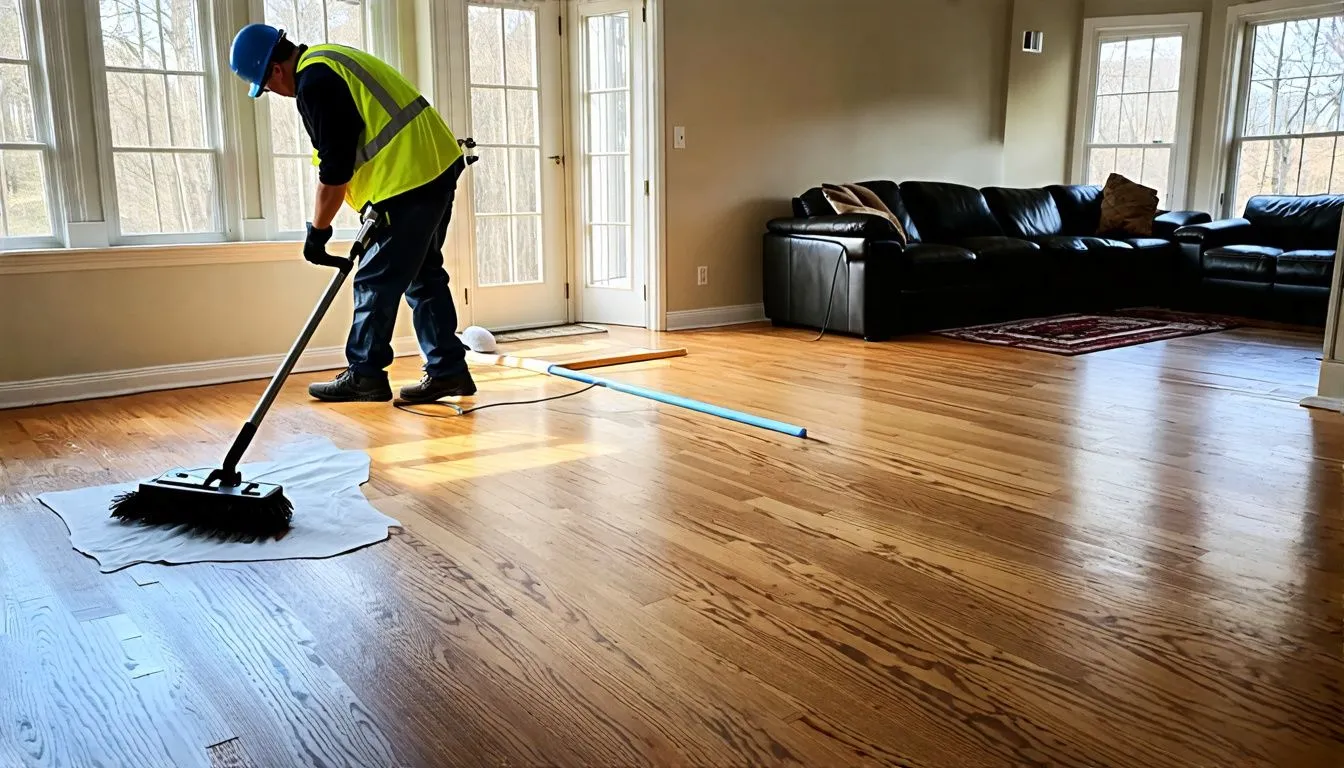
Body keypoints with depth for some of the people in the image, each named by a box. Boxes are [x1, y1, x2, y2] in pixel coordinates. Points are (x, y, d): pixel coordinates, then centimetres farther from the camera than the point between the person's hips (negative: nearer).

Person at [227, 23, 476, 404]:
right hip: (436, 165, 10)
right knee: (423, 275, 14)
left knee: (375, 282, -1)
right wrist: (378, 207, 23)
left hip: (411, 178, -10)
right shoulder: (329, 60, 19)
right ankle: (447, 370, 17)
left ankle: (365, 375, 9)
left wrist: (318, 229, -2)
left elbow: (335, 167, -14)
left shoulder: (314, 82, -14)